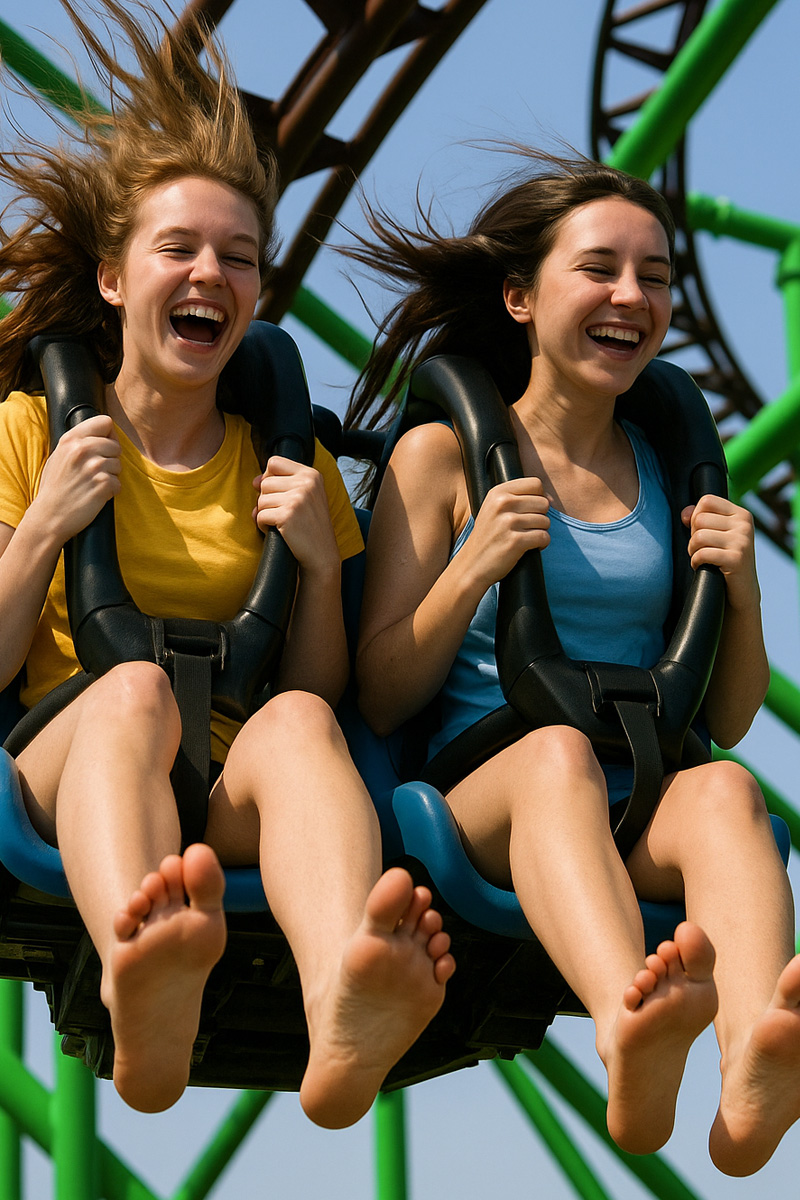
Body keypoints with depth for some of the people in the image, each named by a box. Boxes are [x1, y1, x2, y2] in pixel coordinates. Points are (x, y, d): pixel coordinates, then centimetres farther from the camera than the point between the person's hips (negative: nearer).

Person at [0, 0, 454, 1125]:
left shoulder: (286, 462, 18)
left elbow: (319, 692, 16)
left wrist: (320, 563, 0)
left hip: (225, 794, 1)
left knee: (299, 724, -35)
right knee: (134, 687, -37)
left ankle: (341, 1020, -68)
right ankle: (142, 993, -70)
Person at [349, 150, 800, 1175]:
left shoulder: (668, 472, 19)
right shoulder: (443, 455, 10)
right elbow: (379, 701, 6)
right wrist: (473, 569, -9)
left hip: (641, 822, 3)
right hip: (478, 801, -2)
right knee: (558, 749, -37)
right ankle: (628, 1039, -67)